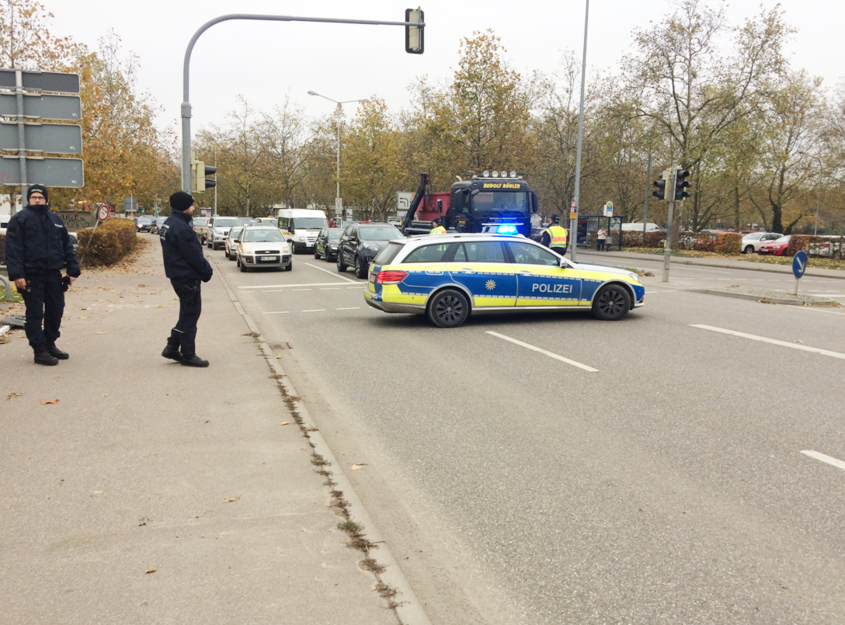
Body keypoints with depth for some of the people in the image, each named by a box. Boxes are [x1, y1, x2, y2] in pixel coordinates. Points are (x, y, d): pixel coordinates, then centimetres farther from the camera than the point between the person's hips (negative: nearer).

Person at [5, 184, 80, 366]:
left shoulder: (55, 219, 13)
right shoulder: (19, 219, -4)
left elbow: (67, 246, 13)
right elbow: (13, 249, -10)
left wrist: (73, 270, 6)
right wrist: (16, 274, -19)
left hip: (53, 274, 6)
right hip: (31, 275, -5)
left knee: (56, 310, 11)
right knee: (35, 313, -1)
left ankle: (50, 344, 27)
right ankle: (39, 351, 4)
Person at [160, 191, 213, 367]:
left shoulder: (169, 224, 12)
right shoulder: (181, 227, -22)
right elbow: (194, 255, -20)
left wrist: (205, 269, 13)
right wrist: (207, 271, -6)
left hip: (178, 274, 10)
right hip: (187, 276, -10)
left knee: (188, 313, 18)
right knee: (190, 314, -1)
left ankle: (172, 347, 22)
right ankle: (188, 354, 7)